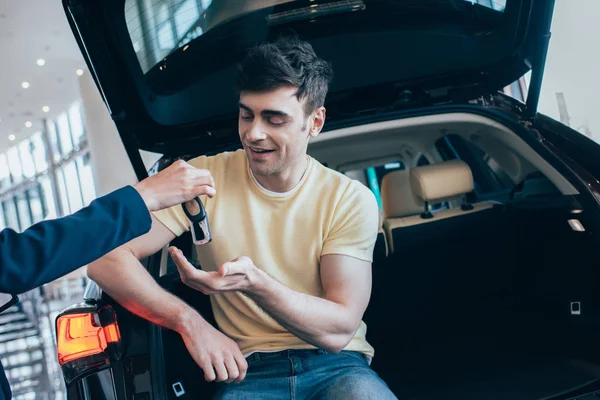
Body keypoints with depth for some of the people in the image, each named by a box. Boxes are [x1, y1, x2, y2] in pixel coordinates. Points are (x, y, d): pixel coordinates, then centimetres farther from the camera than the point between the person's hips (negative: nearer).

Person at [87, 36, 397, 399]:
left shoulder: (352, 200, -2)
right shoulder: (204, 178, 0)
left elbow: (339, 330, -9)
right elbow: (107, 259, -5)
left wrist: (254, 282, -25)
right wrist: (190, 321, -18)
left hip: (336, 366, 0)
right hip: (248, 370, 0)